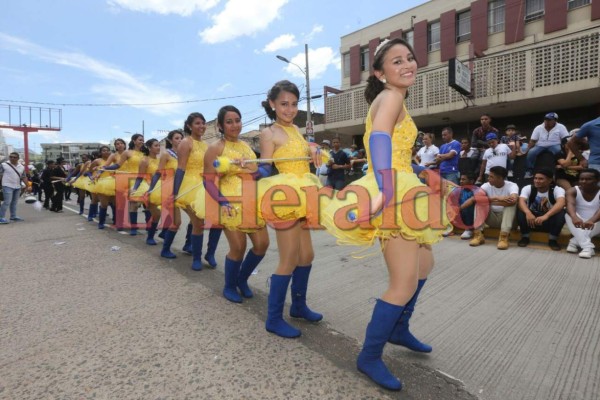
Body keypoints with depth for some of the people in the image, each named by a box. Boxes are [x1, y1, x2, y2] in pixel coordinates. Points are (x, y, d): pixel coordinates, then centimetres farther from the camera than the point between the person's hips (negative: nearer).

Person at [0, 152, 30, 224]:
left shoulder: (21, 167, 9)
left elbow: (24, 177, 11)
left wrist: (28, 186, 5)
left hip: (17, 187, 5)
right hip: (7, 186, -5)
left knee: (14, 202, 11)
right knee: (7, 202, -11)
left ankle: (13, 216, 20)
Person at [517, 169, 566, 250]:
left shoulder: (557, 189, -14)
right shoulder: (528, 188, -11)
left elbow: (561, 203, -36)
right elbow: (521, 201, -30)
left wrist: (546, 216, -53)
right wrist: (528, 213, -52)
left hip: (549, 221, 0)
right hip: (531, 219, 1)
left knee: (561, 212, -30)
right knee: (521, 210, -29)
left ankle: (553, 239, -12)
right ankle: (525, 237, -12)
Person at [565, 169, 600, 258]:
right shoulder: (573, 191, -10)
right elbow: (570, 204, -31)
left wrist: (592, 221, -55)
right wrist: (574, 217, -53)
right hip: (579, 224, 1)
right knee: (569, 215, -29)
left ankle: (575, 241, -23)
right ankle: (588, 247, -37)